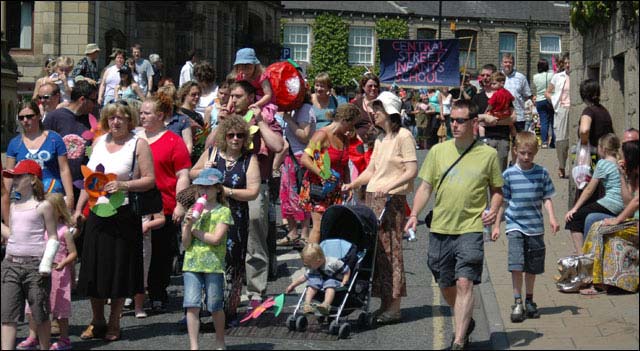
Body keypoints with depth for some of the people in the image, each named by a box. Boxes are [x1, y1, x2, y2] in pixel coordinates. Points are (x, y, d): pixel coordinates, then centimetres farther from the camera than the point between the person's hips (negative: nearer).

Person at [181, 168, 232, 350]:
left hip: (214, 264, -3)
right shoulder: (192, 211, 11)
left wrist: (194, 231, -3)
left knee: (215, 307, 4)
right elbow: (186, 244, 6)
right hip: (192, 264, 3)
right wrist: (188, 225, -10)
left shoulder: (223, 211, 0)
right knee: (191, 305, -7)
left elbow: (216, 238, -12)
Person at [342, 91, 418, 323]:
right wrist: (351, 185, 8)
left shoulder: (403, 136, -6)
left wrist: (389, 186, -24)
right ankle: (385, 304, 11)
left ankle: (394, 307, -5)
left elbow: (412, 171, -13)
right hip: (373, 198, 8)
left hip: (392, 200, -8)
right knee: (376, 249, 6)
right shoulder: (380, 140, 19)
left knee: (390, 250, -8)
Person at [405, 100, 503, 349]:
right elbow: (425, 186, 10)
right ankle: (465, 323, 38)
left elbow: (497, 189, 11)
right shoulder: (438, 151, 7)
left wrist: (493, 210, -8)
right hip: (440, 228, 4)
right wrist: (414, 214, -3)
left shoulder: (488, 155, 2)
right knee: (446, 286, 13)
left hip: (470, 229, -3)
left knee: (464, 283, -14)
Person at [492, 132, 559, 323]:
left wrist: (552, 217, -10)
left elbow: (547, 198, 5)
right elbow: (502, 201, 5)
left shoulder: (542, 173, 0)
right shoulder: (509, 174, -2)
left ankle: (529, 300, 27)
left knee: (533, 267, 10)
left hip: (535, 227, 2)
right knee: (516, 265, -12)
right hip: (515, 226, -2)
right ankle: (517, 303, -4)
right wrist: (496, 225, 4)